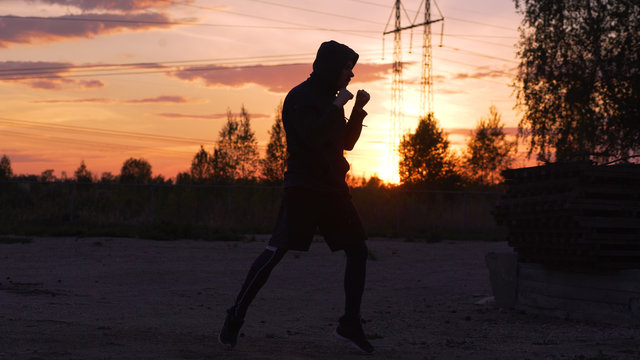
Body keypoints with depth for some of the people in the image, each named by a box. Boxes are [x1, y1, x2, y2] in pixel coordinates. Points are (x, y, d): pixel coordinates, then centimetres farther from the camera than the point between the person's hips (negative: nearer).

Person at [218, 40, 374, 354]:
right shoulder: (301, 97, -8)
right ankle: (235, 318, -3)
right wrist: (337, 107, -14)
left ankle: (350, 324, 9)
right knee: (276, 251, -11)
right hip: (303, 186, -8)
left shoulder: (328, 99, 17)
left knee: (358, 250, 2)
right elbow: (312, 137, -22)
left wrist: (358, 110, 9)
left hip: (332, 187, 8)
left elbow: (346, 142, 21)